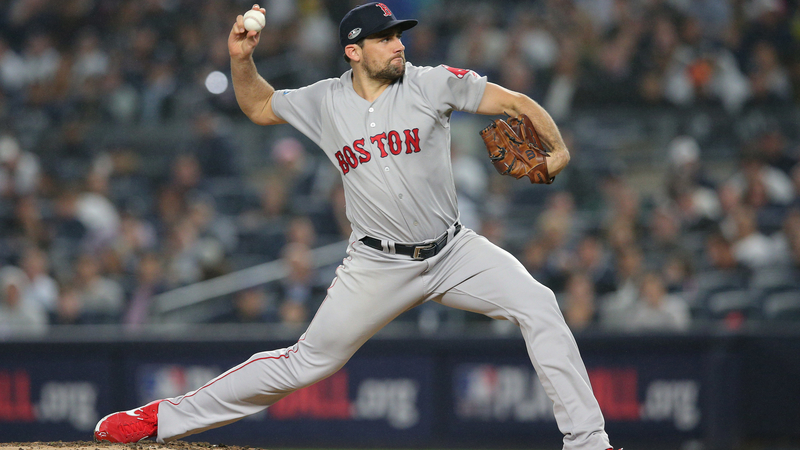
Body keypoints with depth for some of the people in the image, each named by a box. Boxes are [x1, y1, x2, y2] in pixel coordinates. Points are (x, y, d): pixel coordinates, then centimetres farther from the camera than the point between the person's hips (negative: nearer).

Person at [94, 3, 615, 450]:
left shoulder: (432, 84, -7)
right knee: (307, 363, -1)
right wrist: (241, 58, 0)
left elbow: (516, 102, -9)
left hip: (453, 251, 0)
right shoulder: (325, 101, 0)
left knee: (537, 304, -20)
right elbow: (259, 107, 18)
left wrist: (558, 151, -26)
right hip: (379, 265, 0)